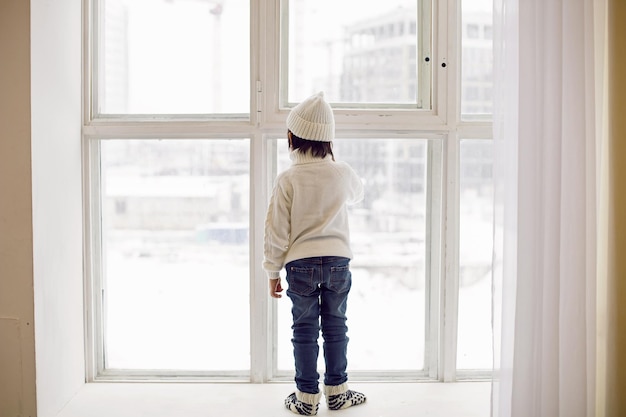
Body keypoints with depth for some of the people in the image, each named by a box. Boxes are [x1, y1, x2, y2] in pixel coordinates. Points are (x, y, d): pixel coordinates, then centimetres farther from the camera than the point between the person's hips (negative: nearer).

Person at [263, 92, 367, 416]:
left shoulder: (287, 179, -9)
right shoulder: (342, 173, -2)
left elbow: (276, 231, -7)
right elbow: (357, 194, 23)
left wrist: (273, 271, 4)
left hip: (300, 264, -2)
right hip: (337, 260, 2)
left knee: (304, 330, 7)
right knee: (335, 327, 13)